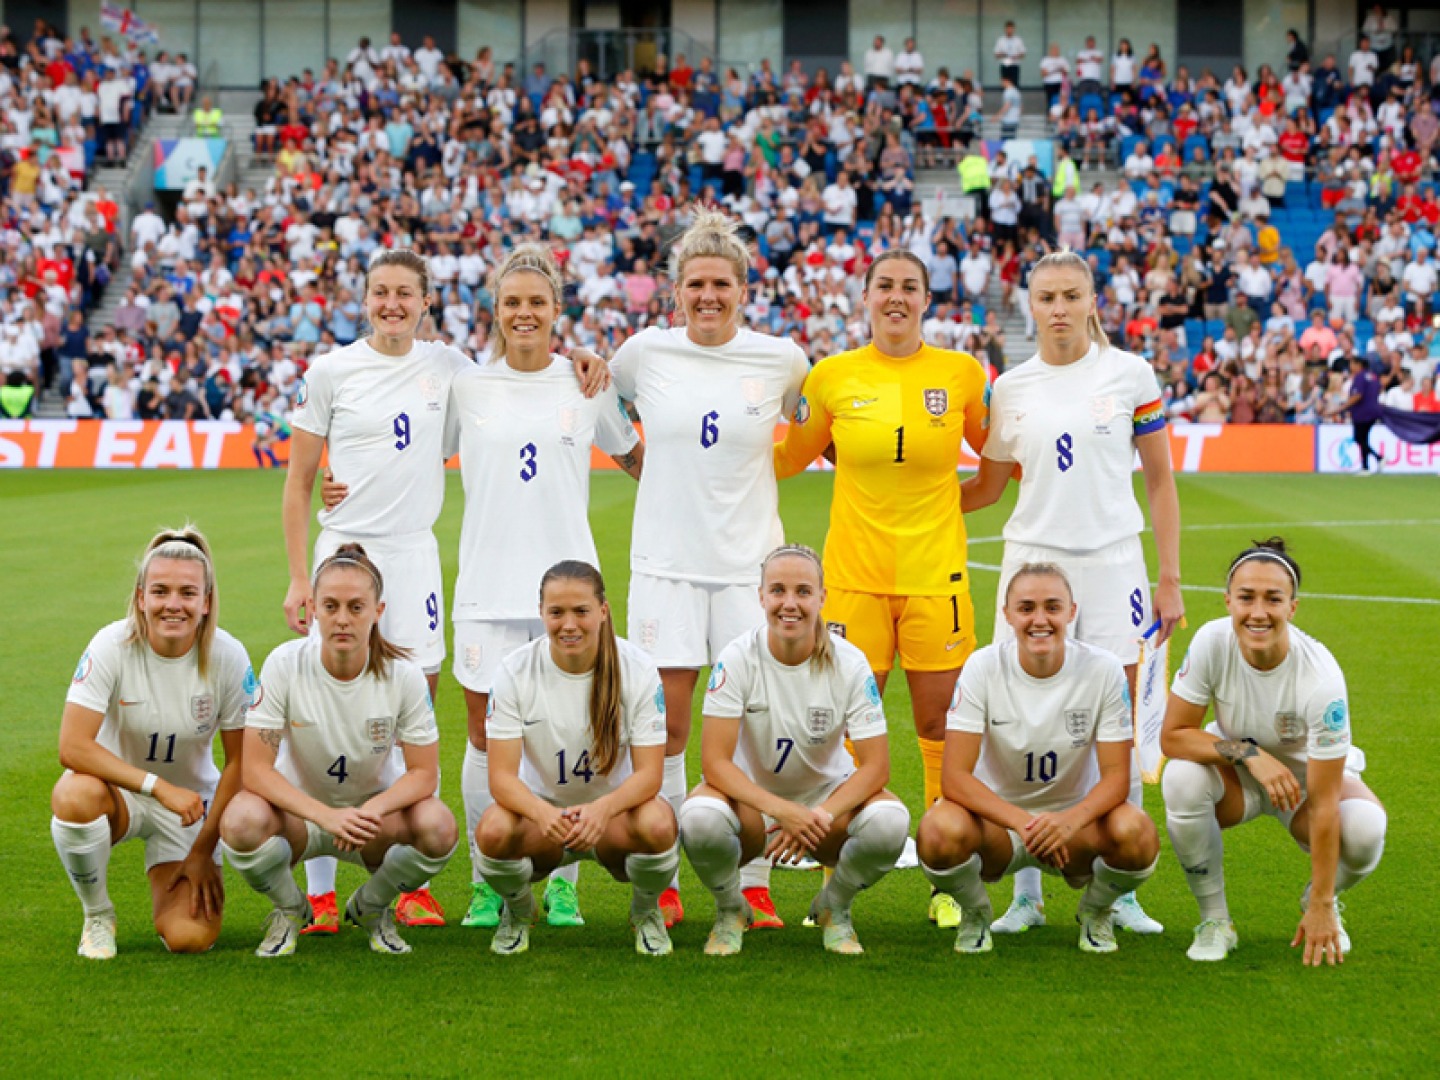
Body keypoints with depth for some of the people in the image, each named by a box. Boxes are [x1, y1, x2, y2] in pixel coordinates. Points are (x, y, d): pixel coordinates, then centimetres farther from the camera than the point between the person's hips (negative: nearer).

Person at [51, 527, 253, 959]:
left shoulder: (227, 657, -16)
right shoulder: (113, 646, -20)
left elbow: (240, 761, -6)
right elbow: (73, 748, -26)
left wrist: (203, 849, -7)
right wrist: (159, 786, -32)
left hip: (191, 804, 1)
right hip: (118, 791, -1)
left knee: (190, 938, -19)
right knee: (76, 795, -38)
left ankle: (173, 888, 21)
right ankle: (97, 915, -9)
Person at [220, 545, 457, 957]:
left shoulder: (403, 674, -15)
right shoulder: (285, 664, -18)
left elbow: (424, 773, -12)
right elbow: (255, 769, -21)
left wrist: (369, 812, -33)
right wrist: (326, 816, -35)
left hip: (374, 812, 1)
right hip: (299, 808, -1)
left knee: (438, 827, -31)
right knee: (241, 821, -35)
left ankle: (370, 908, 4)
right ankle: (289, 909, 1)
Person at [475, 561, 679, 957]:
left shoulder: (637, 669, -14)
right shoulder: (516, 671, -13)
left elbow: (649, 773, -17)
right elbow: (502, 776, -17)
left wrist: (602, 809, -39)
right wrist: (543, 813, -41)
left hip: (615, 809, 0)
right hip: (540, 807, 0)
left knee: (657, 825, -36)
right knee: (493, 831, -35)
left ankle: (646, 911, 2)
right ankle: (518, 911, 3)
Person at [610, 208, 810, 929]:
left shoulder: (780, 359, 0)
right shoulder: (646, 354, 0)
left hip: (749, 560, 0)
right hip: (665, 560, 0)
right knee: (664, 726, 0)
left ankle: (754, 886, 6)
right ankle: (662, 883, 9)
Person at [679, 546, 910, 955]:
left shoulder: (849, 662, -14)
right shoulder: (738, 658, -17)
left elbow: (875, 766, -15)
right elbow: (715, 762, -20)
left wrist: (819, 817, -32)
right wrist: (781, 810, -34)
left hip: (828, 794, 1)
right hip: (751, 796, -1)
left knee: (889, 822, -32)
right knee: (700, 818, -36)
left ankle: (834, 907, 2)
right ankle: (730, 910, -1)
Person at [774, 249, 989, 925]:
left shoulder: (960, 374, 2)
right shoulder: (833, 377, 3)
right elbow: (790, 460, 16)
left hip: (935, 575, 0)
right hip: (854, 575, 0)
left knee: (941, 726, 2)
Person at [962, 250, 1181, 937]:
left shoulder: (1130, 374, 2)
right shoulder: (1010, 388, 6)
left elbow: (1160, 481, 6)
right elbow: (988, 486, 16)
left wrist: (1170, 578, 2)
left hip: (1112, 563, -1)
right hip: (1032, 559, 1)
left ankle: (1120, 894, 7)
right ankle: (1026, 894, 6)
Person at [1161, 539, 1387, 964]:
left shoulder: (1321, 676, -31)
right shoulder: (1211, 643, -26)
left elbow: (1323, 804, -28)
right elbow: (1172, 736, -18)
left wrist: (1321, 906, -26)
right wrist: (1248, 753, -33)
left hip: (1307, 774, -1)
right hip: (1237, 773, 1)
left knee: (1365, 829, -33)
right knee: (1182, 778, -33)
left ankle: (1321, 900, 4)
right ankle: (1214, 920, -11)